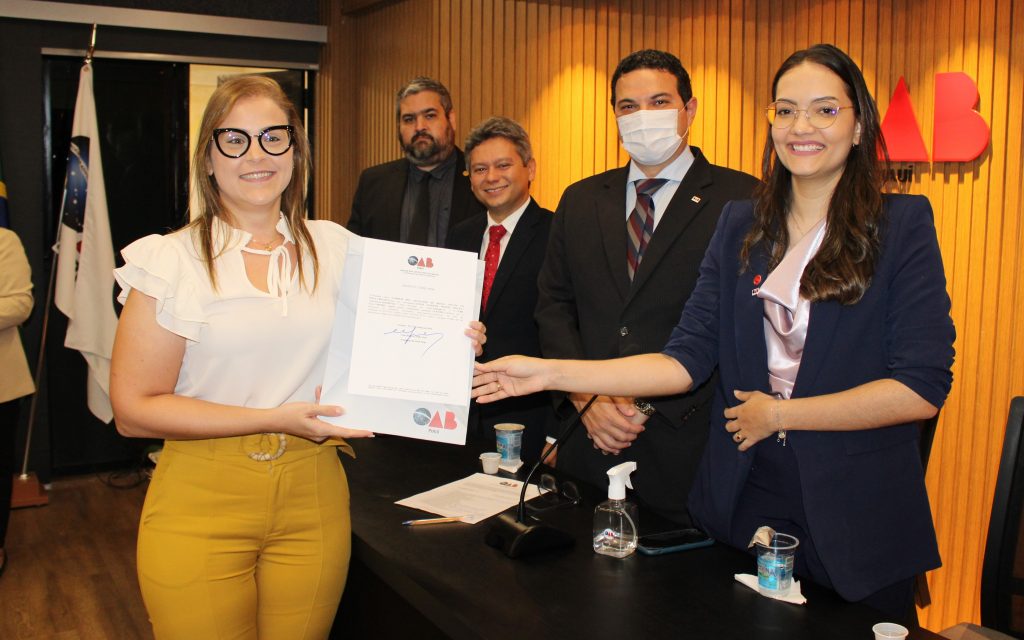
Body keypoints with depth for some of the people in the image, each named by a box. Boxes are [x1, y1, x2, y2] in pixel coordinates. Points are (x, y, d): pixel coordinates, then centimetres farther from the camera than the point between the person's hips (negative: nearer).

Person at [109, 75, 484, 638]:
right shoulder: (172, 261, -5)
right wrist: (274, 419, -16)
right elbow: (133, 409, -8)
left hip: (313, 498, 3)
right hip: (201, 505, -2)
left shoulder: (334, 247, 5)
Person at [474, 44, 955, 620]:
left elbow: (923, 387, -13)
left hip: (858, 516, -3)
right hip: (741, 502, 3)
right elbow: (689, 358, -2)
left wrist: (777, 413, -11)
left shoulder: (903, 225, -6)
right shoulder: (740, 225, 4)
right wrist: (550, 374, -11)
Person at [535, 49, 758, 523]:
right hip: (588, 443, 4)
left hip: (686, 448, -4)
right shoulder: (580, 201, 11)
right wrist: (587, 399, -5)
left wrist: (650, 403, -13)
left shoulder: (743, 201, -5)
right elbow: (553, 306, 10)